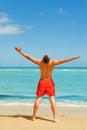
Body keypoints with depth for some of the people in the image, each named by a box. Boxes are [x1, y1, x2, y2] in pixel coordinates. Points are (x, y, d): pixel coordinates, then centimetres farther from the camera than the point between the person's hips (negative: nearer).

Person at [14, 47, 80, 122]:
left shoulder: (40, 62, -12)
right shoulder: (53, 62, -16)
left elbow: (28, 57, -9)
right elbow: (63, 61, -22)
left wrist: (20, 51, -1)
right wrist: (74, 58, -22)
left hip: (42, 81, 1)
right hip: (49, 82, -1)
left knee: (38, 99, 6)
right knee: (52, 99, -1)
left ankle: (34, 117, 11)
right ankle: (55, 118, -2)